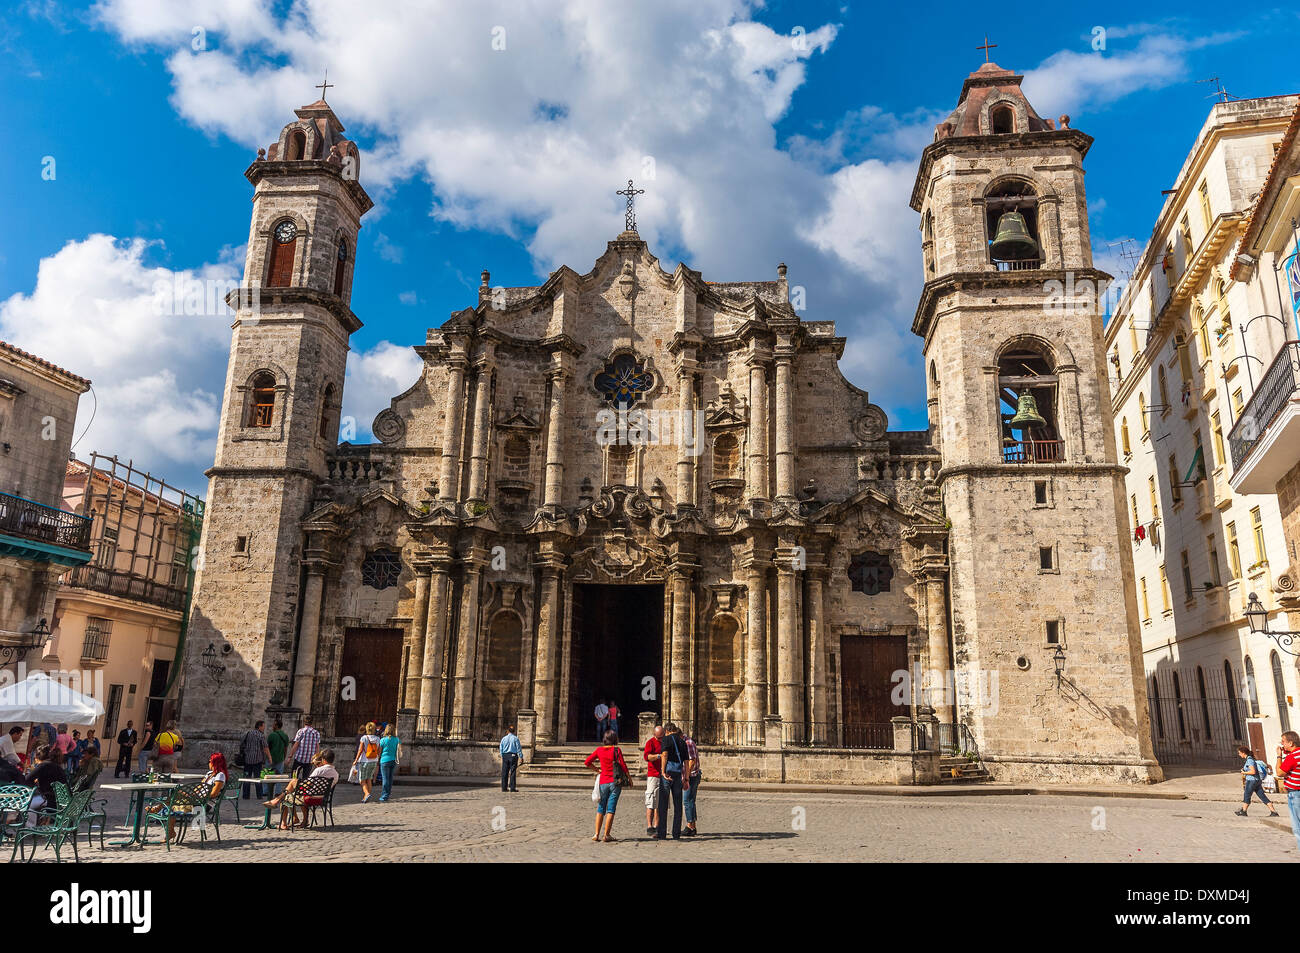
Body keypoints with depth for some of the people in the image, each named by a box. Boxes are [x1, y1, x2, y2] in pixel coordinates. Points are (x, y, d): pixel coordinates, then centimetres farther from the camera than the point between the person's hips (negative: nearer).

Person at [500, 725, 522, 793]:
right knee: (513, 772, -1)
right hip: (513, 755, -3)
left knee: (505, 772, 8)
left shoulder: (503, 739, 6)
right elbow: (519, 748, -4)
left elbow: (501, 749, 11)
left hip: (505, 756, 3)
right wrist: (521, 757, 1)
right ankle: (512, 787, -3)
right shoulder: (515, 738, -4)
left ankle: (504, 787, 10)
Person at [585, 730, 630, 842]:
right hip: (615, 782, -3)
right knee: (610, 809, 0)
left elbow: (587, 762, 5)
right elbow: (623, 765, -8)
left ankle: (597, 834, 7)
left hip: (603, 782, 3)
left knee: (601, 809, 12)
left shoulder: (599, 750, 3)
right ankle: (606, 835, -1)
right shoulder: (616, 750, -6)